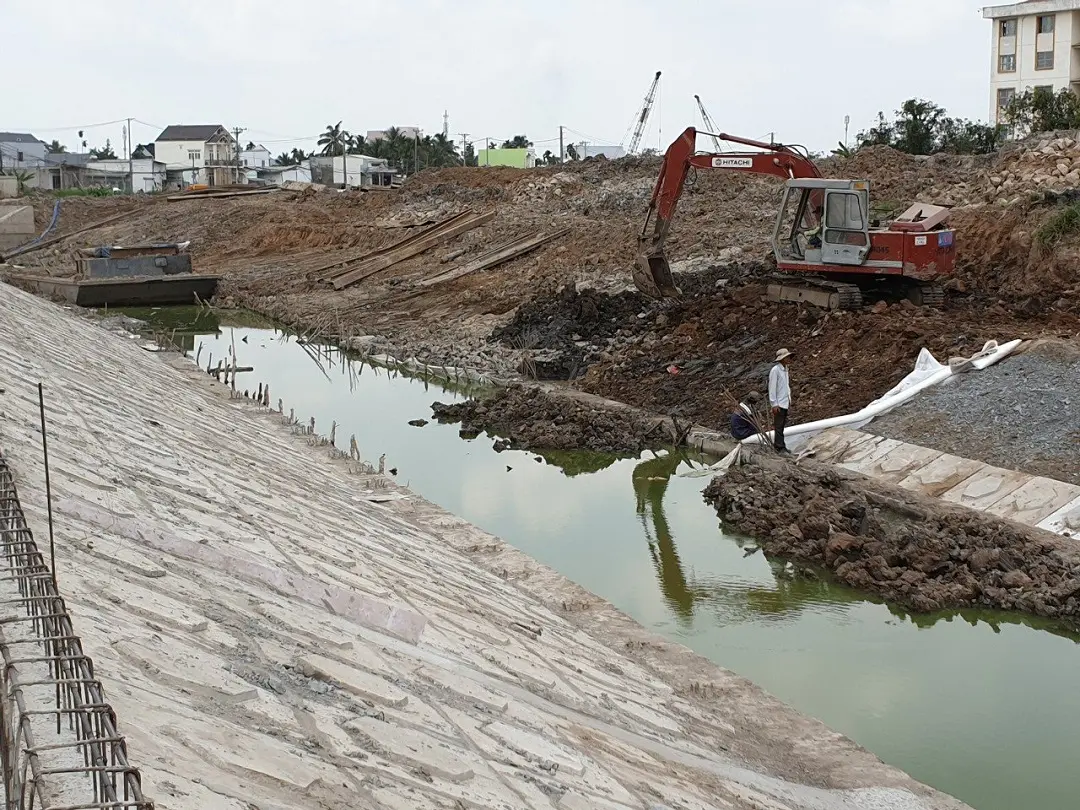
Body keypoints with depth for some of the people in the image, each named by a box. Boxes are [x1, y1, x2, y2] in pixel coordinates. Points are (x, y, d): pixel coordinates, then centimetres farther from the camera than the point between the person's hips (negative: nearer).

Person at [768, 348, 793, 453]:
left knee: (783, 425, 11)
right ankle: (780, 447, -3)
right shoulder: (775, 370, -14)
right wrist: (774, 404, -18)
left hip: (785, 402, 8)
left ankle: (779, 445, 17)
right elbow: (772, 388, -16)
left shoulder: (785, 369, 12)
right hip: (778, 403, -8)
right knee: (778, 426, -5)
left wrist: (789, 399, 17)